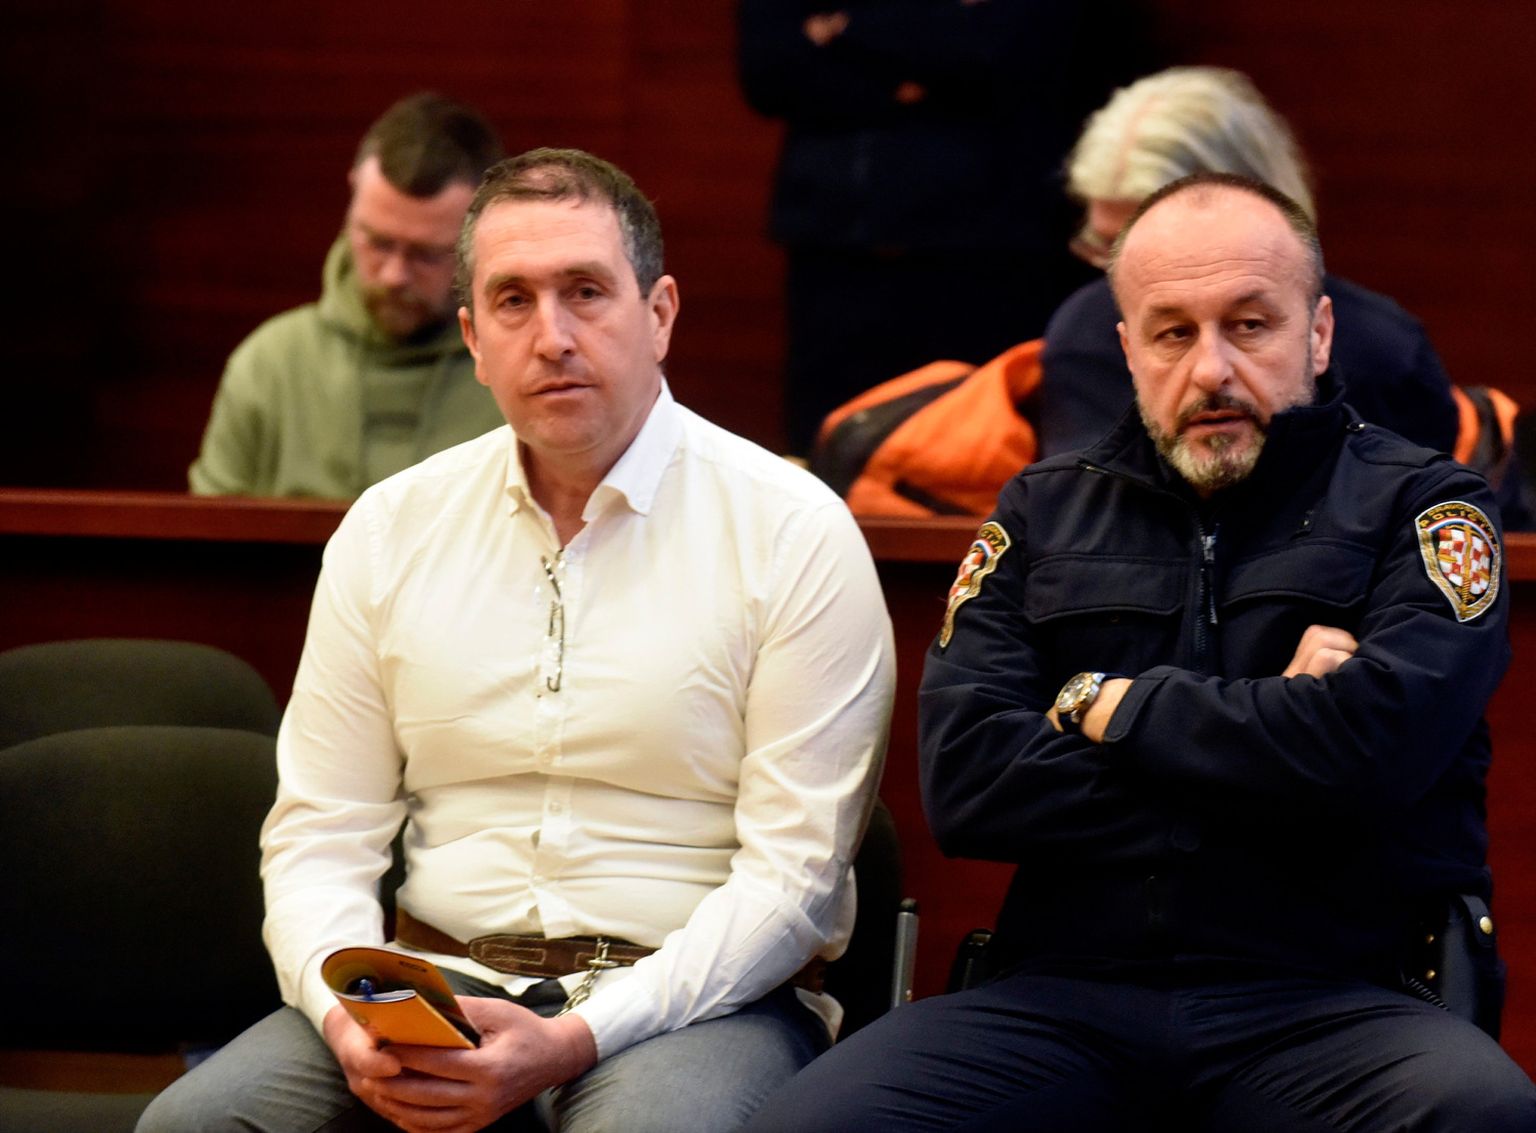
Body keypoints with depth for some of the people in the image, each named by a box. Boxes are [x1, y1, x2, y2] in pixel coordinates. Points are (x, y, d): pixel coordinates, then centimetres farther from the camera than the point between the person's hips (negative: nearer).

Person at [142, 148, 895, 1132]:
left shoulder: (792, 532, -2)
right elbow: (320, 832, 10)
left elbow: (793, 870, -7)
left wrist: (572, 1044, -19)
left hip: (698, 1002, -4)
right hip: (439, 987, 4)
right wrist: (345, 1011, -12)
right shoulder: (390, 527, 11)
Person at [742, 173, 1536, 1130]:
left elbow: (1373, 749, -12)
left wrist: (1108, 705, 1)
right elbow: (962, 779, 1)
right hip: (1065, 996, 2)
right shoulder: (1044, 512, 18)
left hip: (1328, 1001, -1)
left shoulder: (1418, 505, 9)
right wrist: (1264, 749, -3)